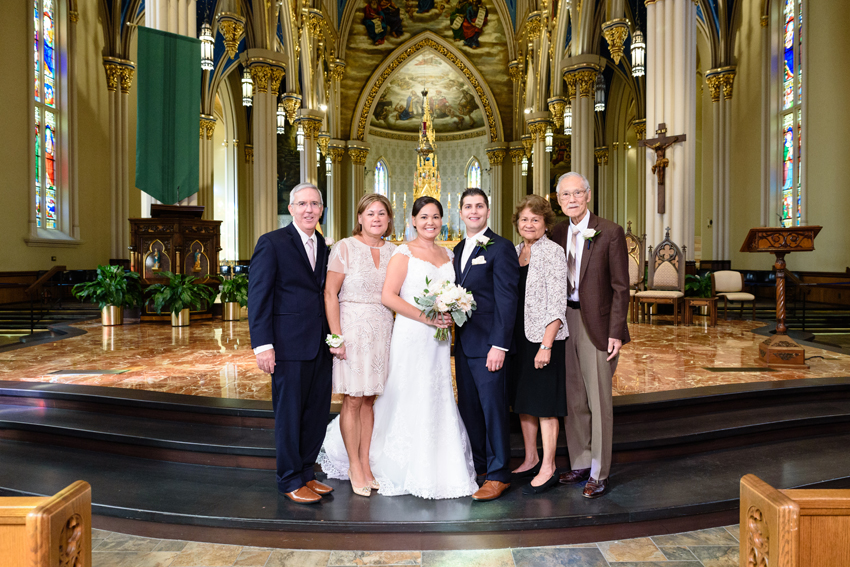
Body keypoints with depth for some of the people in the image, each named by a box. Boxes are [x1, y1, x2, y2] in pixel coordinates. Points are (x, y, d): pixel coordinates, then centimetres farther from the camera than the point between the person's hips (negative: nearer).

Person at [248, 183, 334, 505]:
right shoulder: (271, 243, -5)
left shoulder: (323, 248, 14)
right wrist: (262, 345, -16)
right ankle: (291, 481, 21)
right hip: (289, 345, -6)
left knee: (318, 414, 13)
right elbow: (258, 297, -10)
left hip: (321, 345, 6)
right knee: (289, 415, 6)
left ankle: (306, 473, 29)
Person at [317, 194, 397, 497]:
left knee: (370, 400, 10)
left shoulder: (393, 251, 8)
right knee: (353, 401, 2)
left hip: (383, 331, 4)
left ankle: (366, 464, 21)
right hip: (352, 329, -4)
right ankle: (354, 465, 18)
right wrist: (336, 336, -14)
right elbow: (330, 294, -7)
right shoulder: (345, 248, -5)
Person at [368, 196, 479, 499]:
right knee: (410, 400, 0)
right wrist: (425, 317, -17)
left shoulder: (448, 255, 14)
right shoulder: (404, 252, -4)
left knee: (439, 401, 8)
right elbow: (388, 296, -12)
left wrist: (451, 315, -1)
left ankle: (440, 470, 21)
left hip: (439, 338, 6)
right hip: (411, 336, -5)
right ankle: (406, 471, 16)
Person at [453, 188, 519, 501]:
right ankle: (476, 465, 29)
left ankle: (498, 475, 12)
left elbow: (506, 300, -14)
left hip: (488, 342, -8)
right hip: (463, 342, 8)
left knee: (493, 406, -1)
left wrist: (499, 345, -19)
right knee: (468, 405, 14)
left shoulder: (501, 247, -9)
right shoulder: (459, 249, 15)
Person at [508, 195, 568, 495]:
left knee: (545, 403, 1)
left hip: (544, 338, -7)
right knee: (523, 400, 14)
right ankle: (530, 459, 29)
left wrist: (546, 345, -20)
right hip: (518, 337, 7)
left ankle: (548, 469, 12)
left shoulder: (553, 252, -9)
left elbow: (557, 303, -14)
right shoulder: (514, 252, 10)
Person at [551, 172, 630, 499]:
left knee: (599, 401, 3)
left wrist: (616, 333, -13)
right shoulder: (557, 234, 7)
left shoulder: (610, 232, -7)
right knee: (573, 399, 13)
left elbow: (620, 287, -8)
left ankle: (599, 473, 17)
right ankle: (580, 463, 28)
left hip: (596, 324, -5)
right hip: (565, 321, 5)